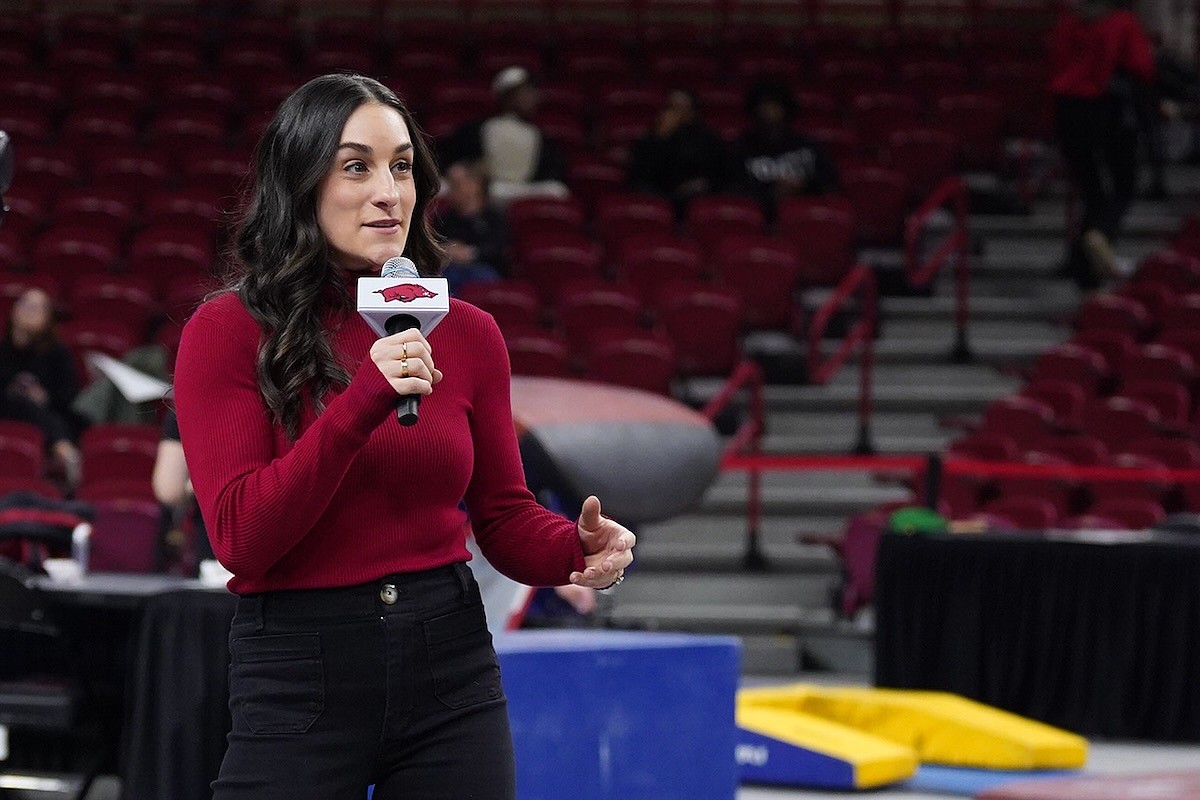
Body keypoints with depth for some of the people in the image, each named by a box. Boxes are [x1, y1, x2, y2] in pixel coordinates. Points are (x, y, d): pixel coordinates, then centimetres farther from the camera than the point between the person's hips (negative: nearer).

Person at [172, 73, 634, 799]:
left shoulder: (467, 335, 5)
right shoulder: (228, 331, -5)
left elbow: (505, 519, 11)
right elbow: (241, 539, -13)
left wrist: (579, 550, -12)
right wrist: (360, 405, -22)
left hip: (449, 668, 3)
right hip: (298, 679, -3)